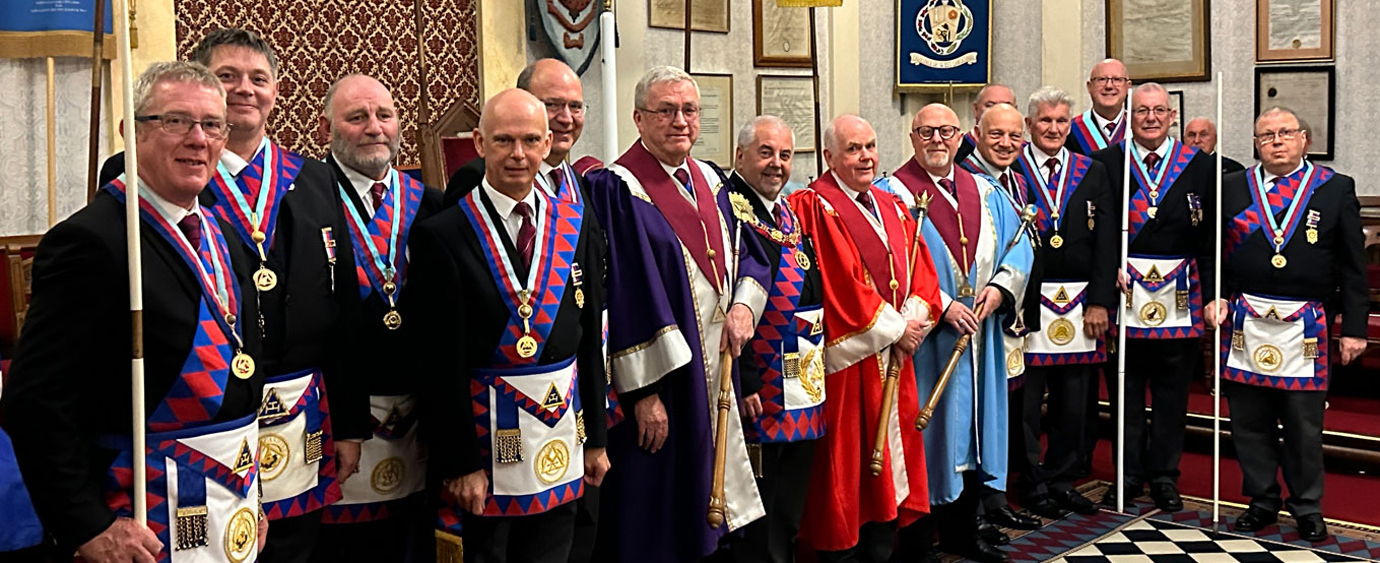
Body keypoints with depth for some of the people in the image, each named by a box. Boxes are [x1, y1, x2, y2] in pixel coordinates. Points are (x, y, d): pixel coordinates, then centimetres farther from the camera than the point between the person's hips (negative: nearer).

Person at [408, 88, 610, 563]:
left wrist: (596, 438, 8)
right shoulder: (442, 235, -10)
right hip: (485, 436, -4)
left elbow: (591, 340, 7)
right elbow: (442, 363, -12)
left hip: (561, 436, 5)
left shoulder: (575, 225, 5)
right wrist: (459, 463, -13)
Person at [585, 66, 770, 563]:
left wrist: (745, 304, -5)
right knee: (657, 518, 1)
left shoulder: (710, 182, 11)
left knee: (707, 500, 15)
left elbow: (746, 254, 17)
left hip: (715, 369, 7)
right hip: (660, 377, -7)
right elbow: (622, 295, -17)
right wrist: (643, 391, -20)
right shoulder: (617, 190, -12)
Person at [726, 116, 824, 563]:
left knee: (789, 515, 17)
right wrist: (742, 382, -23)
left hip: (804, 388, 9)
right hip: (759, 392, -8)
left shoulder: (789, 213, 15)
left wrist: (817, 361, 15)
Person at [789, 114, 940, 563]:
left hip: (895, 357, 7)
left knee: (891, 452, 10)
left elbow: (920, 270, 10)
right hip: (847, 356, -7)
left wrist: (913, 320, -8)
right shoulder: (815, 208, -8)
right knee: (846, 456, -2)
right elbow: (840, 283, -16)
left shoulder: (893, 208, 16)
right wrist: (894, 328, -13)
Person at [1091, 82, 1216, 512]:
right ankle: (1129, 473, 19)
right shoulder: (1105, 163, 2)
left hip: (1179, 296, 1)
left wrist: (1212, 293, -4)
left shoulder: (1200, 167, 4)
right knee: (1124, 390, 7)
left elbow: (1210, 235, 2)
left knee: (1172, 391, 9)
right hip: (1124, 289, -1)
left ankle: (1164, 476, 21)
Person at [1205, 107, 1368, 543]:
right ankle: (1263, 500, 23)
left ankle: (1307, 507, 20)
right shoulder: (1231, 188, 8)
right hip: (1244, 324, 2)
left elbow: (1353, 266, 4)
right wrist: (1215, 296, -4)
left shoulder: (1336, 189, 5)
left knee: (1304, 425, 4)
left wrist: (1354, 327, 0)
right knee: (1249, 422, 8)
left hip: (1306, 326, -1)